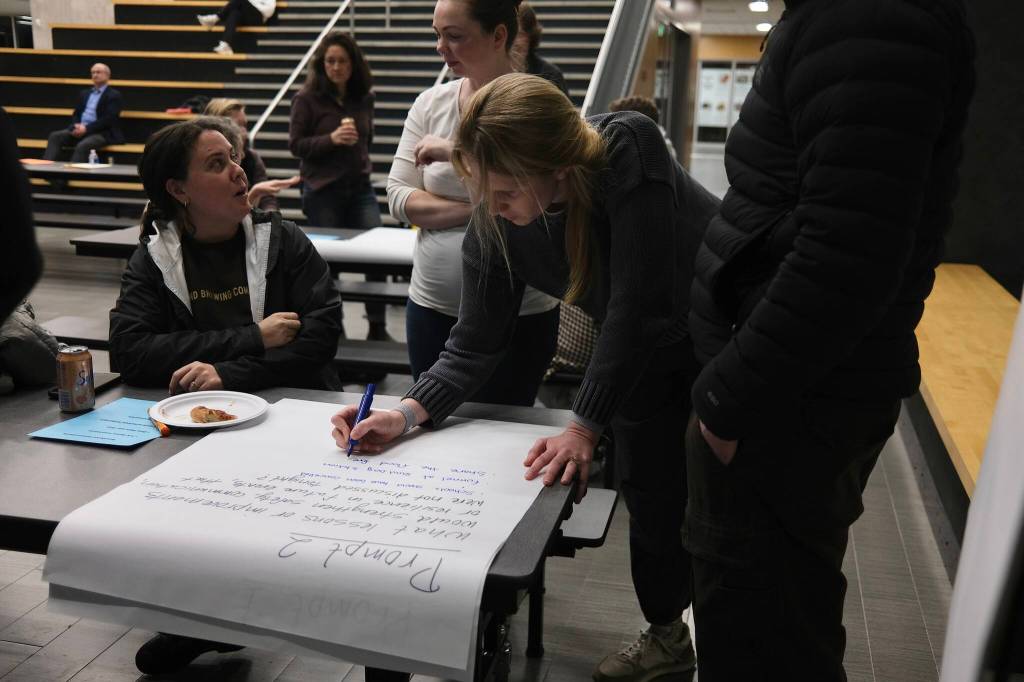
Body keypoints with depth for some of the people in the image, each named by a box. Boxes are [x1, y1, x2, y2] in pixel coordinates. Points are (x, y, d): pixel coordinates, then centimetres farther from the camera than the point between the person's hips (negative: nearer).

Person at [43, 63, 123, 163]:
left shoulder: (114, 95, 0)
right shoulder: (84, 93, 23)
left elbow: (109, 119, -11)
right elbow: (76, 114, 21)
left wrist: (86, 128, -17)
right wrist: (76, 126, -4)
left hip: (101, 133, -7)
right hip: (80, 130, 7)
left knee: (82, 146, -35)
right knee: (55, 136, -15)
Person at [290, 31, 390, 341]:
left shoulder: (363, 97, 7)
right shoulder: (307, 97, -5)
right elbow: (295, 144, -6)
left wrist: (364, 163, 12)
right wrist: (332, 139, -18)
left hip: (360, 187, 4)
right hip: (323, 190, -3)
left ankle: (378, 327, 7)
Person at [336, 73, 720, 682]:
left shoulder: (631, 151, -36)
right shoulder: (495, 223, -21)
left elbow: (637, 306, -36)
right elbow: (476, 345, -13)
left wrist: (586, 426, -34)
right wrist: (405, 414, -27)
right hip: (647, 352, 4)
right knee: (652, 494, 10)